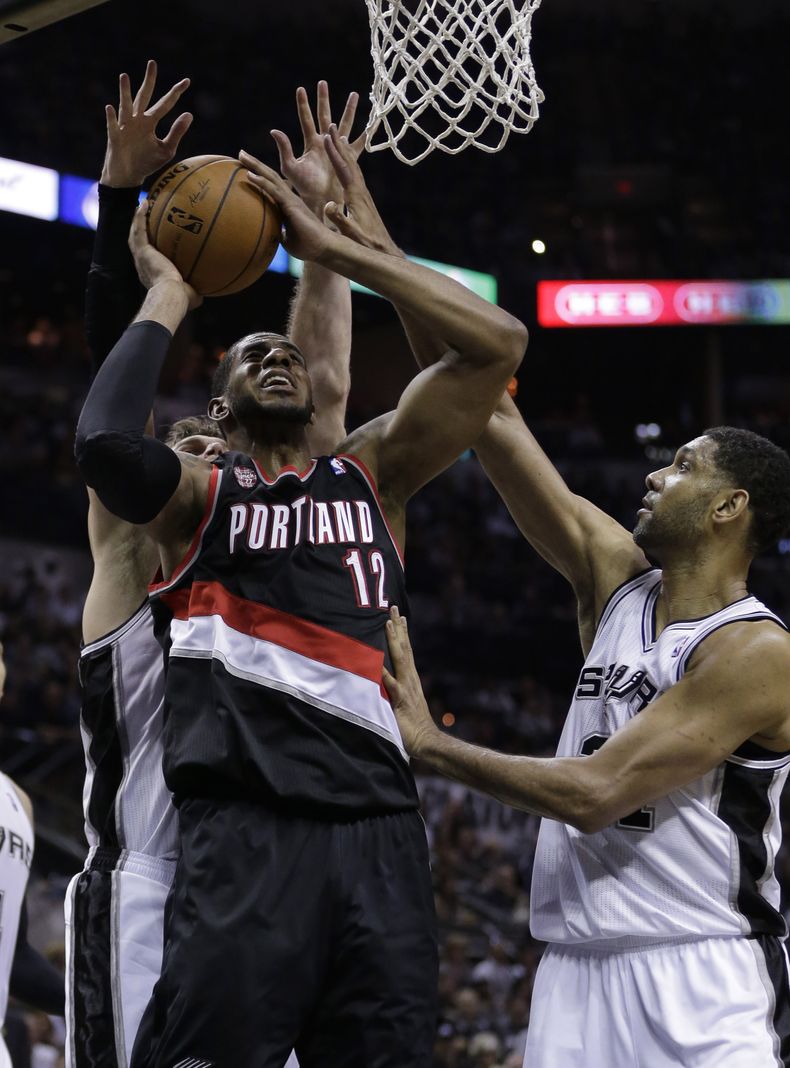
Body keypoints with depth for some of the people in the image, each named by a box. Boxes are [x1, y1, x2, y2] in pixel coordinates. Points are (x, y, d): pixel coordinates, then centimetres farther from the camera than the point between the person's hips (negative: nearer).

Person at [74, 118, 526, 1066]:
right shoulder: (198, 494, 11)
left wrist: (331, 247, 7)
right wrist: (168, 294, 1)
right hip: (246, 825, -3)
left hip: (376, 822, 4)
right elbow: (104, 443, -14)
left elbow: (498, 343, 8)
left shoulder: (372, 473, 19)